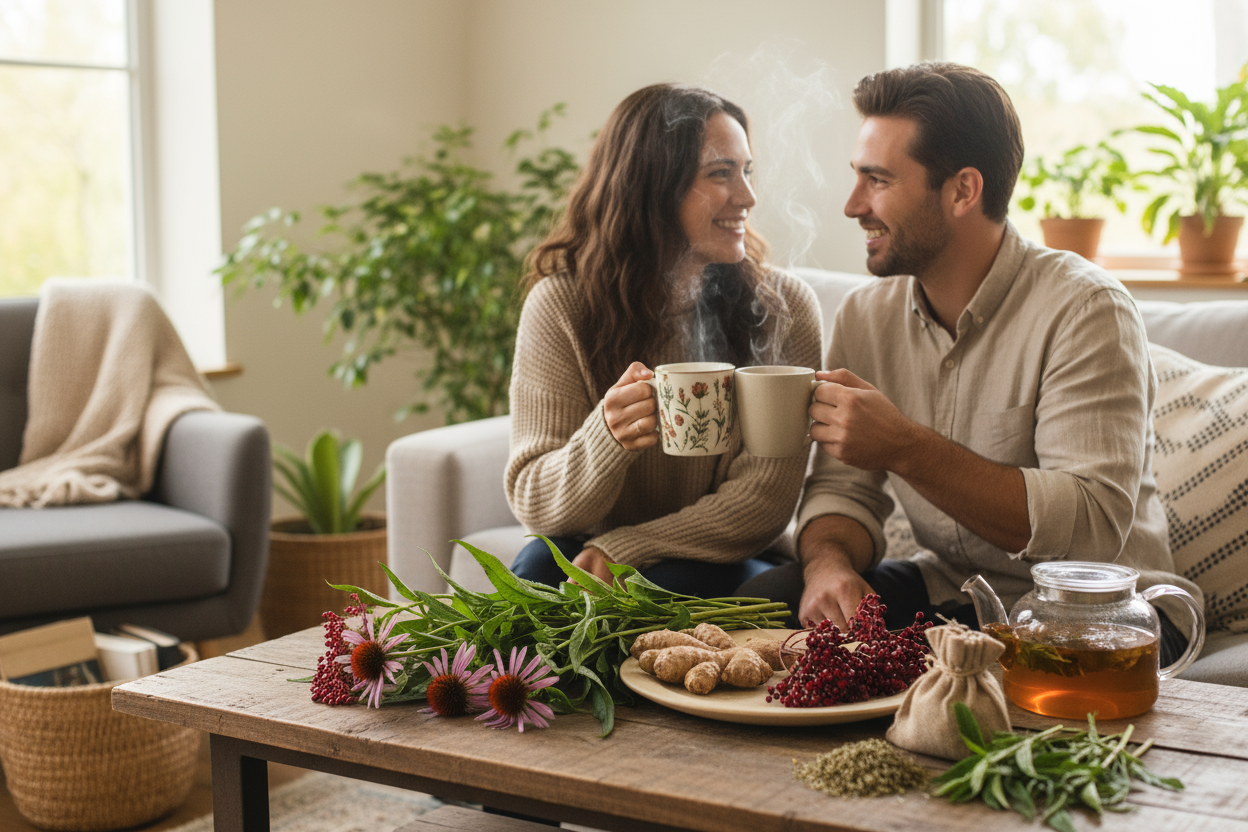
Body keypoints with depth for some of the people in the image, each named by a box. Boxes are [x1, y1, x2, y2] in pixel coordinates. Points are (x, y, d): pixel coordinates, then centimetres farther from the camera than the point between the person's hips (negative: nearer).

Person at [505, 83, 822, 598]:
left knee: (673, 585, -32)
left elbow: (767, 496, -11)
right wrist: (607, 436, -33)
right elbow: (533, 505, -11)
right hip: (597, 556, 2)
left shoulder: (784, 308, -8)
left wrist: (624, 549, -23)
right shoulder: (559, 304, -9)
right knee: (540, 568, -29)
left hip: (721, 567, -1)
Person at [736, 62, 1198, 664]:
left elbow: (1094, 527, -27)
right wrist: (829, 563, -22)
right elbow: (842, 489, 3)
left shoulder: (1083, 310, -18)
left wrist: (904, 448, -32)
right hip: (946, 591, 5)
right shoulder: (866, 315, 2)